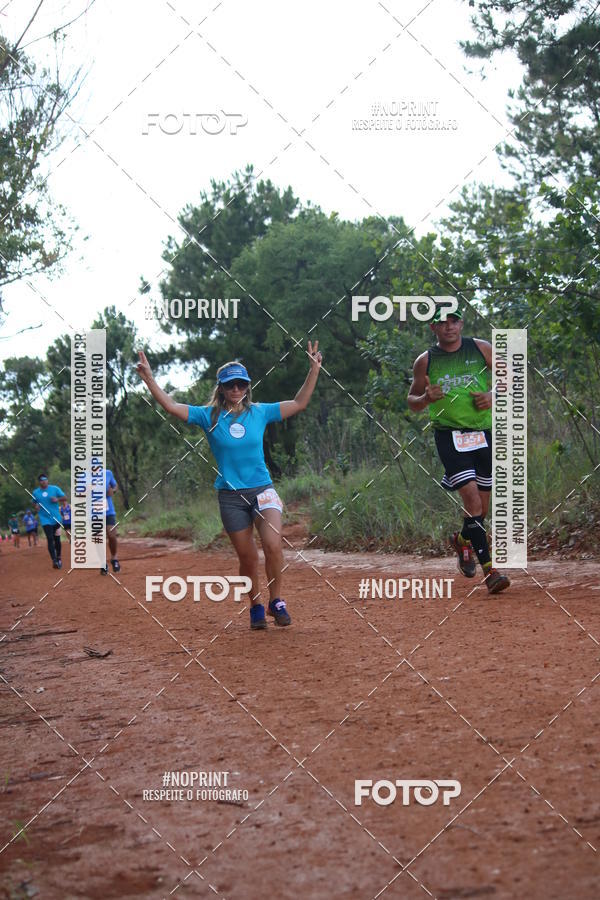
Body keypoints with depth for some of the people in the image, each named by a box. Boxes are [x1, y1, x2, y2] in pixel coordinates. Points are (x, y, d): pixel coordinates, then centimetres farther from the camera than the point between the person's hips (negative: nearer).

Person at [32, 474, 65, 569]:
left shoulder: (55, 488, 0)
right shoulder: (35, 492, 4)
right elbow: (34, 503, 17)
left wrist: (57, 499, -18)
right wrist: (36, 506, -5)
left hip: (56, 518, 1)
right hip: (45, 519, 0)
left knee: (57, 539, 9)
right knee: (50, 539, -12)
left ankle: (58, 558, 28)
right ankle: (54, 560, -16)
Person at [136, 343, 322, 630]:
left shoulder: (260, 412, 5)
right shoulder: (209, 416, 2)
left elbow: (298, 404, 7)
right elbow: (171, 406, -4)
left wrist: (314, 370, 0)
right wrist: (149, 379, -13)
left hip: (262, 489, 0)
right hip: (230, 496, 0)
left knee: (272, 545, -20)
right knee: (247, 557, 5)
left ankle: (276, 601, -3)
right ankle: (256, 606, 24)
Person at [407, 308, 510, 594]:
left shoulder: (482, 349, 4)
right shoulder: (425, 361, 2)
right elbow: (412, 402, 9)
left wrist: (494, 395, -7)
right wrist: (425, 398, -13)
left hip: (485, 433, 2)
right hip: (449, 435, -2)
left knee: (483, 508, 10)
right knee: (472, 499, -17)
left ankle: (462, 540, 42)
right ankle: (489, 570, -15)